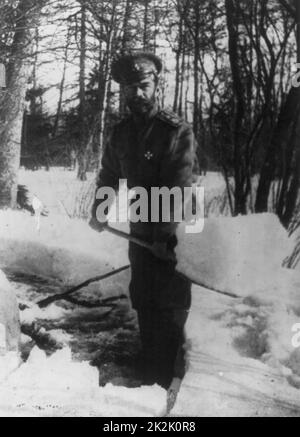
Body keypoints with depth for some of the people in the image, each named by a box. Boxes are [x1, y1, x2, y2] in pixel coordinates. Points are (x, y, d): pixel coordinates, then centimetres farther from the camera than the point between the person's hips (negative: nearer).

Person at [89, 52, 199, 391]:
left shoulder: (178, 131, -15)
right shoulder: (122, 133, 5)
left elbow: (178, 189, -22)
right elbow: (109, 175, 19)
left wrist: (166, 235, -27)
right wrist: (98, 212, 19)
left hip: (172, 235, -6)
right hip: (139, 230, 6)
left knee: (170, 305, 0)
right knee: (142, 301, 14)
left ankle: (168, 378, 13)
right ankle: (149, 371, 29)